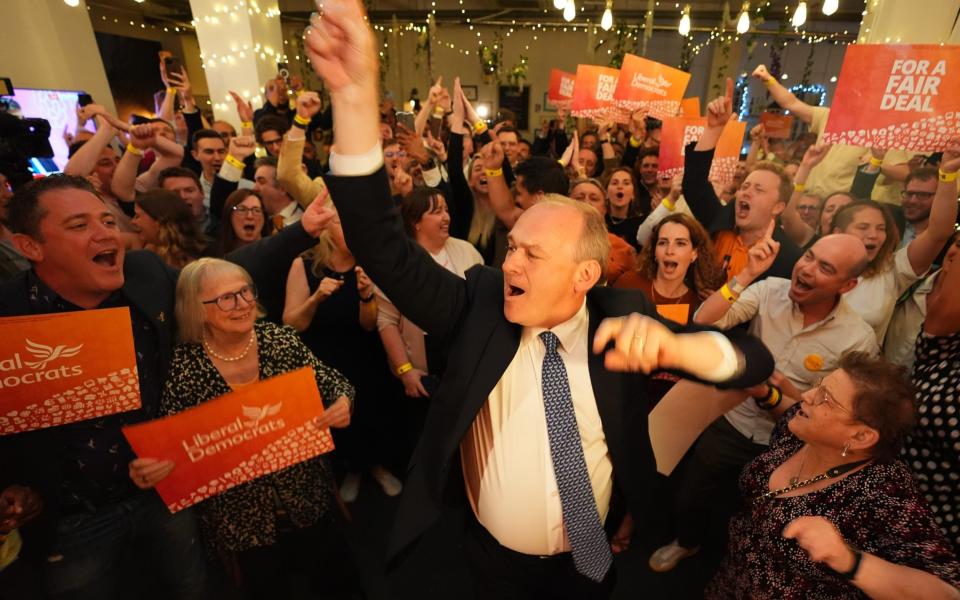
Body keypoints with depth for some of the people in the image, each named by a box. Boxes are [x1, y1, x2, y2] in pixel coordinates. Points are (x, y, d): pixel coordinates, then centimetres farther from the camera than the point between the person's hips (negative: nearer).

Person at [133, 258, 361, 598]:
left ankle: (297, 563, 51)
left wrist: (343, 401, -27)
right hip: (241, 513, -1)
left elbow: (331, 384, -6)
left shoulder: (281, 340, -11)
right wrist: (148, 467, -26)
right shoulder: (183, 367, -14)